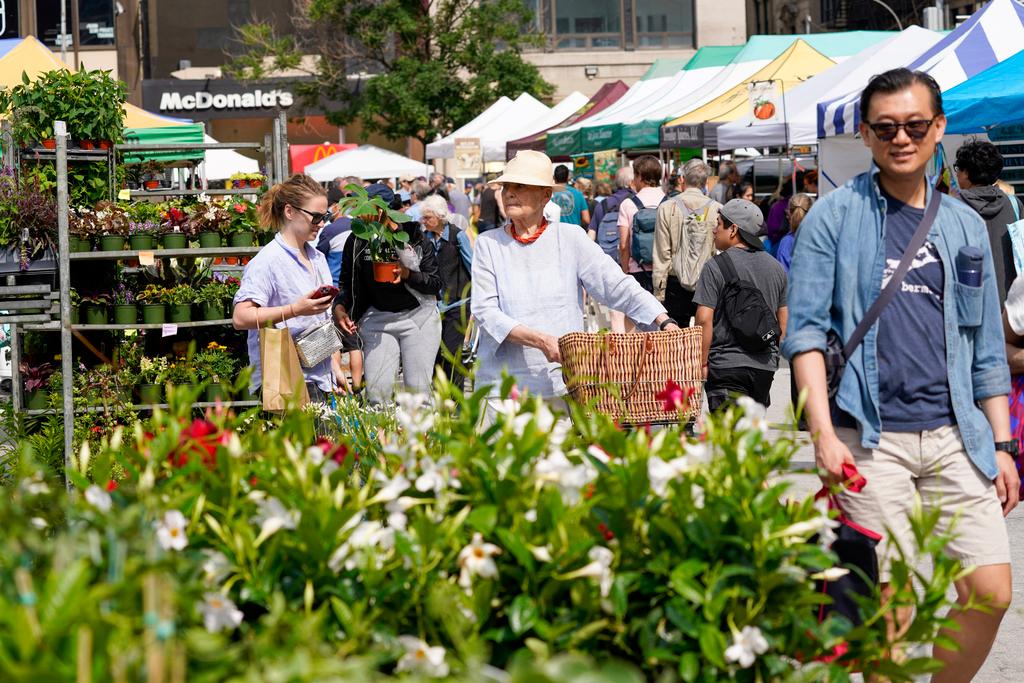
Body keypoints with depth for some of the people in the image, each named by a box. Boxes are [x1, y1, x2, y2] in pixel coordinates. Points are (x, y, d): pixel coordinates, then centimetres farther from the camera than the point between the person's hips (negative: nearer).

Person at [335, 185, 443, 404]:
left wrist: (407, 274, -22)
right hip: (378, 317, 2)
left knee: (418, 388, -2)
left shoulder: (413, 236, -7)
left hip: (418, 314, -2)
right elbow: (346, 283, 9)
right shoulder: (357, 242, 0)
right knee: (376, 390, -6)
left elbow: (436, 283, -6)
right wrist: (339, 307, -10)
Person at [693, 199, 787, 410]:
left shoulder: (716, 266, -8)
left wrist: (703, 362, -8)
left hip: (727, 365, -6)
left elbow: (704, 319, -14)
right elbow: (783, 320, 15)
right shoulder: (776, 267, 11)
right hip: (765, 366, 6)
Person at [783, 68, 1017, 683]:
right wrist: (824, 433, -13)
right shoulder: (835, 216, 2)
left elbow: (988, 348, 17)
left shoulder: (966, 226, 14)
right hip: (871, 437, -4)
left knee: (991, 592, -2)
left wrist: (1002, 444, 12)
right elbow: (806, 328, -3)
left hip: (955, 436, 4)